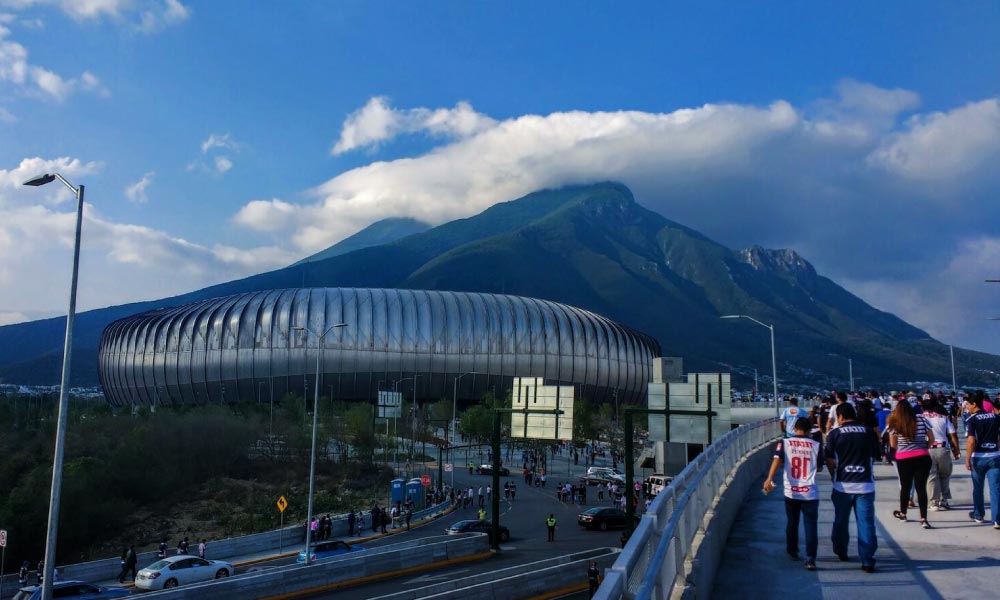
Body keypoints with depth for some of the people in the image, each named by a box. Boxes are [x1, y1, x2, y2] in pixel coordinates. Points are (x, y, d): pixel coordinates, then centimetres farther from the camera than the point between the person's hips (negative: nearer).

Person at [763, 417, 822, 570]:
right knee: (810, 525, 0)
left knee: (792, 523, 20)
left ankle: (792, 551, 33)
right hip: (810, 493, -1)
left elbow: (777, 460, -14)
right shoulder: (816, 445, 3)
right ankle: (810, 558, -11)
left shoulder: (785, 443, 1)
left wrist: (769, 479, -24)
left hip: (791, 492, 1)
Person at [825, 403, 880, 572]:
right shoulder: (868, 432, 3)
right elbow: (875, 457, 10)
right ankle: (868, 561, -2)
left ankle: (841, 552, 31)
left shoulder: (834, 434, -4)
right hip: (865, 484, 1)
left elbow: (830, 461, -3)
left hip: (843, 485, -1)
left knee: (841, 521, 17)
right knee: (866, 523, 2)